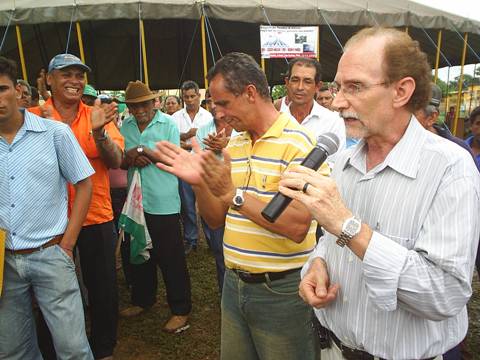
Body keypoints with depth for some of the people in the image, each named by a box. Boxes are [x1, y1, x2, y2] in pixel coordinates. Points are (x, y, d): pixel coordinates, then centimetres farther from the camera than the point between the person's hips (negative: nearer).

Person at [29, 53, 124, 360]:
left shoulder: (97, 116, 0)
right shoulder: (35, 116, -3)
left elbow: (116, 162, -11)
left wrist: (98, 131, -29)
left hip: (97, 218, 1)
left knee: (103, 288, 11)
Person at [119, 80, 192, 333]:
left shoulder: (168, 124, -5)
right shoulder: (126, 127, 8)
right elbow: (119, 163, 11)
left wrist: (146, 152, -17)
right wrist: (130, 157, -11)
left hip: (163, 203, -5)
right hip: (135, 200, 5)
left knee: (170, 258, 1)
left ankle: (180, 310, 15)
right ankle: (143, 299, 38)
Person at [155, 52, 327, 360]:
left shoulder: (299, 142, -16)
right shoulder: (234, 145, 6)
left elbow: (297, 227, -24)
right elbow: (216, 220, 7)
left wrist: (232, 194, -24)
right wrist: (199, 182, -10)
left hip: (281, 289, -6)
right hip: (234, 284, 7)